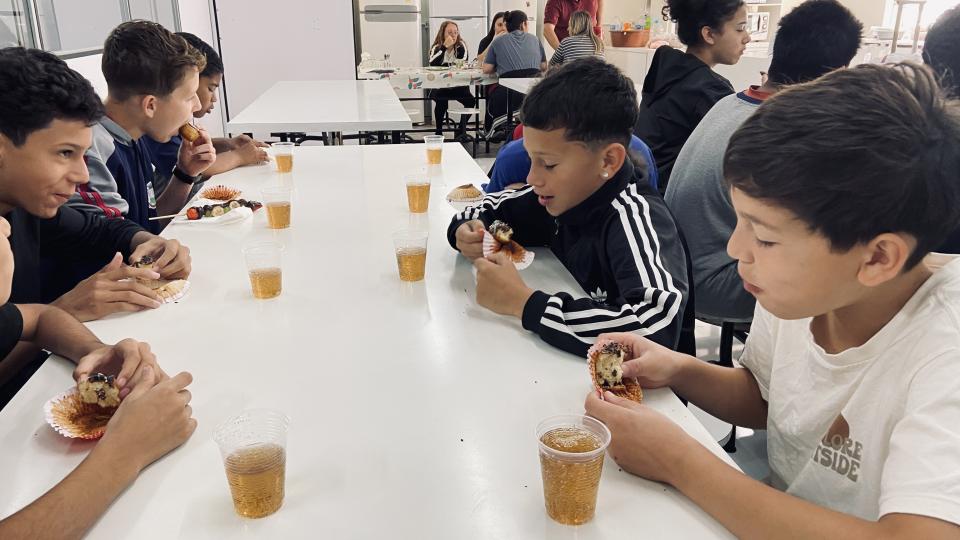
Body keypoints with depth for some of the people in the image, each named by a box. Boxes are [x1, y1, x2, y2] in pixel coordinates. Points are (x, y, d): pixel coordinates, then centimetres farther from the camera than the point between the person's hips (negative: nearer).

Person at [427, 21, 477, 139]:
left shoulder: (461, 46, 0)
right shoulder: (436, 47, 0)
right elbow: (433, 64, -21)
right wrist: (444, 47, -24)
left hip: (458, 86, 2)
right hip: (439, 86, -2)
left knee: (470, 100, -20)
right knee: (442, 100, -31)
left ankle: (461, 130, 1)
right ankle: (439, 131, -13)